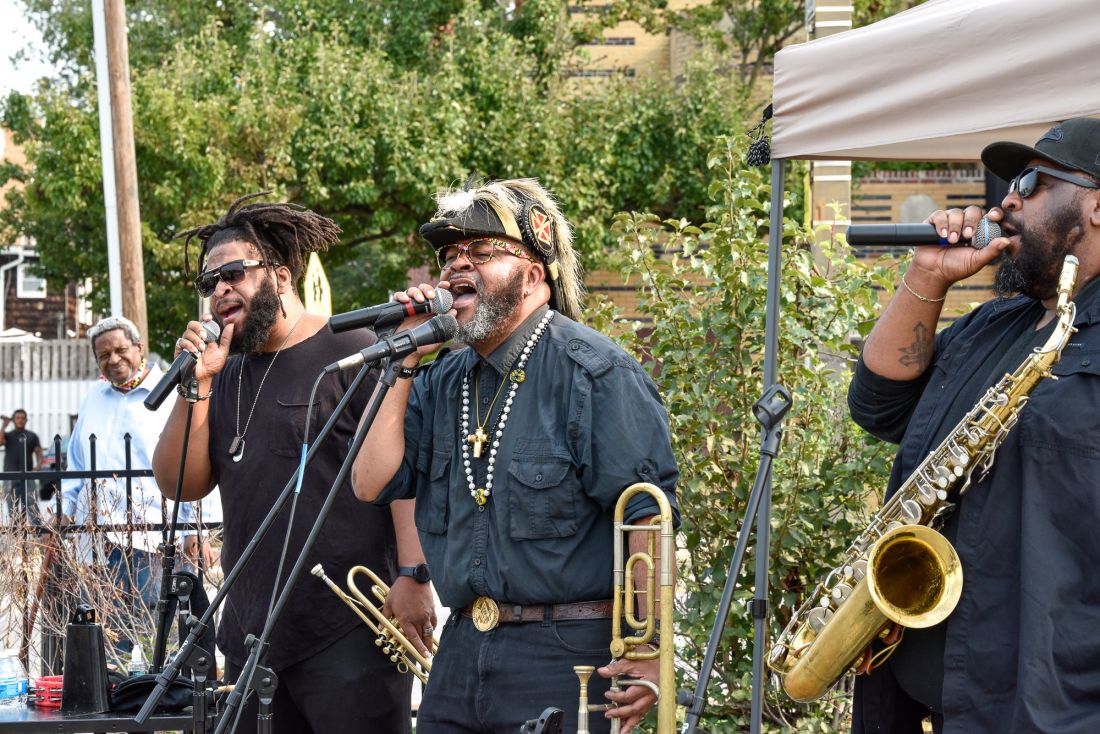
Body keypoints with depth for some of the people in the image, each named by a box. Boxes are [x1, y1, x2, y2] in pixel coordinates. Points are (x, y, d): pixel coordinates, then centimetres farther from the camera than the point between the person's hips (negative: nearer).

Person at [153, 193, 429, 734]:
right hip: (253, 636, 7)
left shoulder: (350, 353, -4)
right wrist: (196, 385, -2)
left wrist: (412, 576, -19)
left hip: (346, 633, -7)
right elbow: (182, 483, 9)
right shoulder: (227, 376, 17)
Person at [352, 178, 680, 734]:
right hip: (461, 654, 7)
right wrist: (406, 360, 1)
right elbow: (372, 484, 4)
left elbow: (647, 512, -15)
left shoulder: (592, 371, -9)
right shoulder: (442, 383, 14)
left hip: (566, 657, -6)